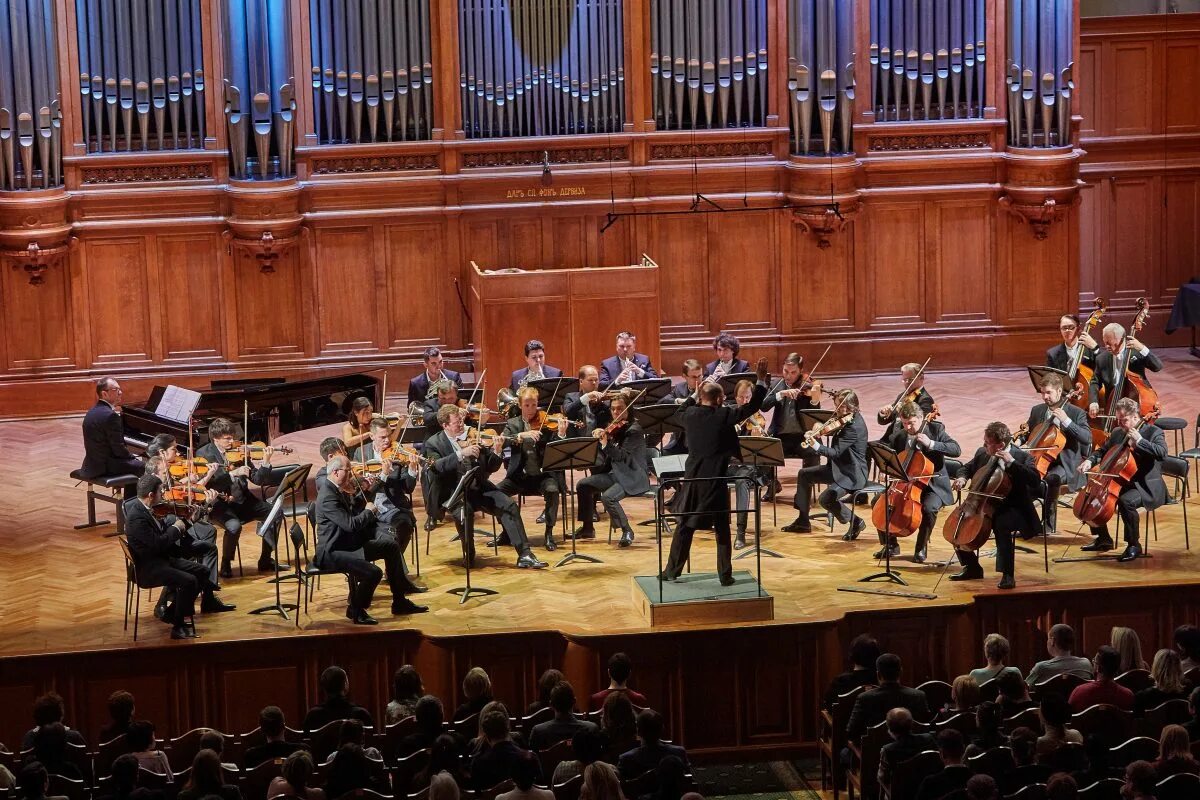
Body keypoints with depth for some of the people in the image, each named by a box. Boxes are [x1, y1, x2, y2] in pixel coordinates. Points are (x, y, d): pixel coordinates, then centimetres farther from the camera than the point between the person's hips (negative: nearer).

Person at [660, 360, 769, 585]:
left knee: (684, 526, 12)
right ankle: (725, 575, 5)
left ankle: (672, 571, 15)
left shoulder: (691, 414, 0)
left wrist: (696, 394, 25)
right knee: (722, 529, 6)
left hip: (693, 479, 3)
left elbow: (683, 408, 25)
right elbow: (752, 407, -7)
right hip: (716, 481, -3)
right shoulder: (725, 416, -12)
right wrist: (761, 380, -2)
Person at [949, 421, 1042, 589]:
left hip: (1012, 508, -7)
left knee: (1001, 525, -37)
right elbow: (967, 468, 24)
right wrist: (962, 478, 0)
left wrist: (1011, 462, -31)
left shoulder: (1021, 457, -13)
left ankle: (1008, 575, -27)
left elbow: (1035, 480, -29)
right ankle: (972, 568, 14)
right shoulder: (982, 453, 4)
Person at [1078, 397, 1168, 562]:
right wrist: (1090, 461, 1)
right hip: (1121, 483, 8)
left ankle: (1134, 545, -18)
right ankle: (1103, 539, 15)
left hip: (1146, 487, -8)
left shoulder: (1153, 432, -10)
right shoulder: (1117, 432, 9)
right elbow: (1102, 451, 21)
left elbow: (1162, 453, -27)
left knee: (1126, 501, -35)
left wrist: (1139, 441, -31)